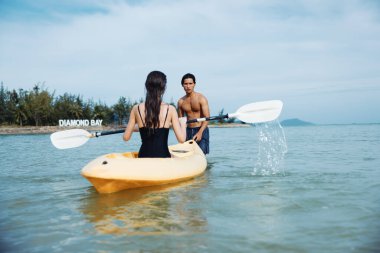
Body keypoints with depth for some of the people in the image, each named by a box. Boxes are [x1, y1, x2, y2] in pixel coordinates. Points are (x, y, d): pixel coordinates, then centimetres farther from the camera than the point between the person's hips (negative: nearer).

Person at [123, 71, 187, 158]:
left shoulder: (136, 109, -2)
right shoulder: (170, 109, -7)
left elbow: (126, 137, 4)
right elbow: (181, 139, -8)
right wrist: (183, 123, 11)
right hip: (163, 157, -2)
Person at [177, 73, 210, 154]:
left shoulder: (201, 98, -7)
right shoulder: (181, 102, 5)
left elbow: (207, 117, -13)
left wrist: (200, 132, -25)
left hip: (201, 130, -4)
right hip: (188, 131, 4)